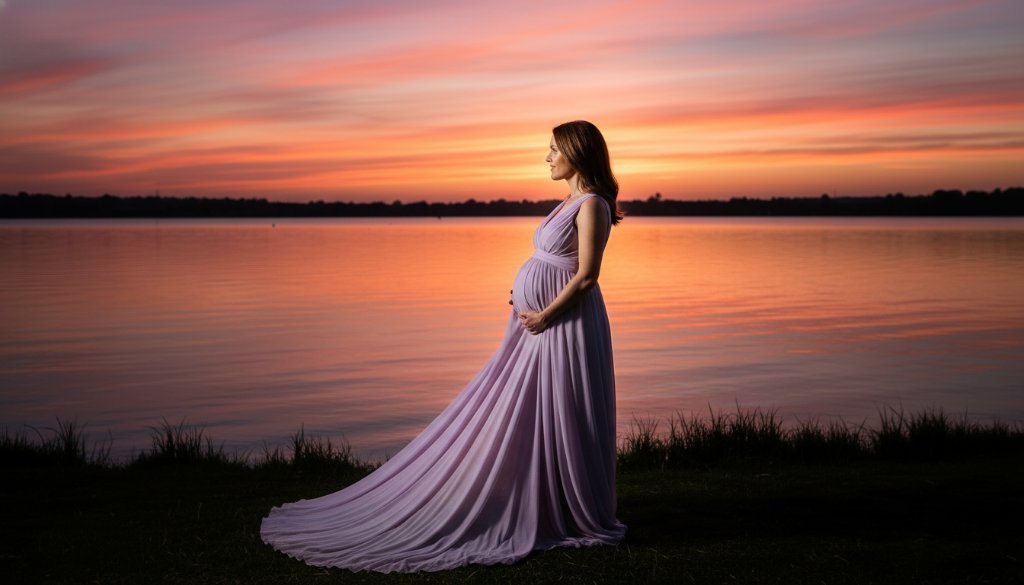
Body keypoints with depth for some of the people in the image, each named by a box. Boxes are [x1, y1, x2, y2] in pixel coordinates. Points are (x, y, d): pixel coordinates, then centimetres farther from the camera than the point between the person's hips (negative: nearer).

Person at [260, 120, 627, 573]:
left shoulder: (592, 205, -14)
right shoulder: (570, 202, 15)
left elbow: (586, 276, -19)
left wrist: (545, 315, -15)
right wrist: (526, 298, 8)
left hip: (564, 325, -9)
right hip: (536, 322, 10)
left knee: (560, 421, -1)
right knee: (507, 415, 11)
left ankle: (580, 516, 13)